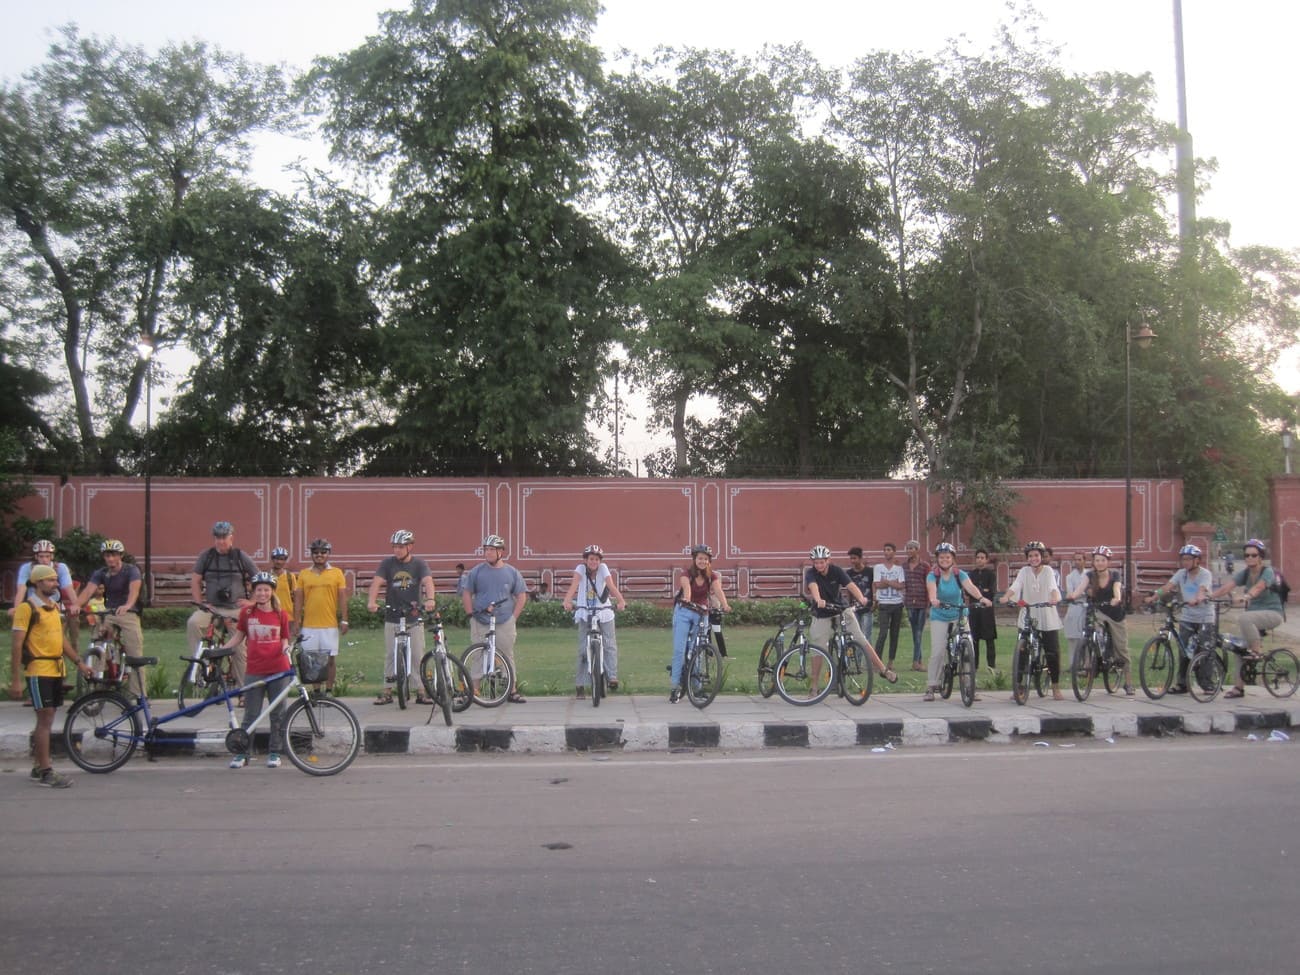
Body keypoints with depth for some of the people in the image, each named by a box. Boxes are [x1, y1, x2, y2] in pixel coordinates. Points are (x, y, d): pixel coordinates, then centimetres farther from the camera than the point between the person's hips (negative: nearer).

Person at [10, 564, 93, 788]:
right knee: (45, 719, -8)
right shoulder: (27, 608, -10)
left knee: (47, 720, 13)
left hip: (56, 669, 8)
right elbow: (17, 645, -13)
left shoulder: (54, 606, 15)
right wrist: (15, 680, -16)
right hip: (38, 670, -8)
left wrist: (79, 662, 16)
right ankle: (46, 772, -5)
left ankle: (38, 767, 22)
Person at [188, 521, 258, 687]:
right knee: (193, 623, -30)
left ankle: (243, 687, 7)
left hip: (236, 609, -1)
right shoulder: (206, 556, 4)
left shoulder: (241, 557, 1)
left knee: (240, 648, -3)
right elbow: (195, 581, 5)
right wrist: (200, 603, -5)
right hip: (211, 607, 1)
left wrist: (252, 601, -3)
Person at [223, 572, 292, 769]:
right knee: (250, 715, 4)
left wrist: (286, 648, -9)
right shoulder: (247, 612, 3)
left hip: (278, 670, 1)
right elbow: (238, 636, 11)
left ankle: (274, 752, 16)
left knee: (278, 713, 6)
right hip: (255, 671, -1)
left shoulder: (281, 614, 4)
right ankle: (242, 753, 11)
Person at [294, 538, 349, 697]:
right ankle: (316, 691, 14)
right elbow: (298, 600, 9)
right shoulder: (303, 574, 8)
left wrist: (344, 620, -3)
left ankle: (329, 691, 11)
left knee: (331, 659, 2)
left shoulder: (337, 573, 5)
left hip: (330, 625, -1)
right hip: (309, 625, 1)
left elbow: (343, 598, 3)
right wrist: (297, 622, 4)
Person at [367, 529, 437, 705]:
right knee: (390, 656, 4)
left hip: (414, 618, -1)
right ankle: (387, 692, 10)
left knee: (418, 656, 1)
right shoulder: (387, 563, 1)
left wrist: (430, 599, -38)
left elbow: (428, 582, -18)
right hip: (392, 618, 1)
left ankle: (421, 692, 7)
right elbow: (376, 582, -11)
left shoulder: (419, 564, -2)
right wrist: (371, 601, -30)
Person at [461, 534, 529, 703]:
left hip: (505, 624, 1)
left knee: (508, 657, 5)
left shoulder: (512, 572, 6)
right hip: (480, 624, -1)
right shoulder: (476, 572, 4)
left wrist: (514, 617, 2)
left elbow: (521, 596, 9)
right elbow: (466, 593, 8)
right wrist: (470, 614, 0)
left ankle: (513, 691, 13)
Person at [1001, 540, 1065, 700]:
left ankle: (1056, 687, 12)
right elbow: (1016, 585, -12)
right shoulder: (1024, 571, 3)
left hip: (1047, 617, -1)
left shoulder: (1048, 570, 0)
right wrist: (1006, 597, -32)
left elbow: (1053, 586, -17)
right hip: (1027, 617, 1)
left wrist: (1055, 597, -39)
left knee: (1053, 652, -2)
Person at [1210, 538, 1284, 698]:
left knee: (1244, 618, -34)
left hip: (1272, 613, -6)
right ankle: (1238, 687, 5)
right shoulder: (1244, 573, 2)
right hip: (1254, 615, 6)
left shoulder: (1268, 572, -13)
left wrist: (1247, 596, -56)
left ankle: (1255, 651, -18)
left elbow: (1258, 587, -35)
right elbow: (1227, 587, -13)